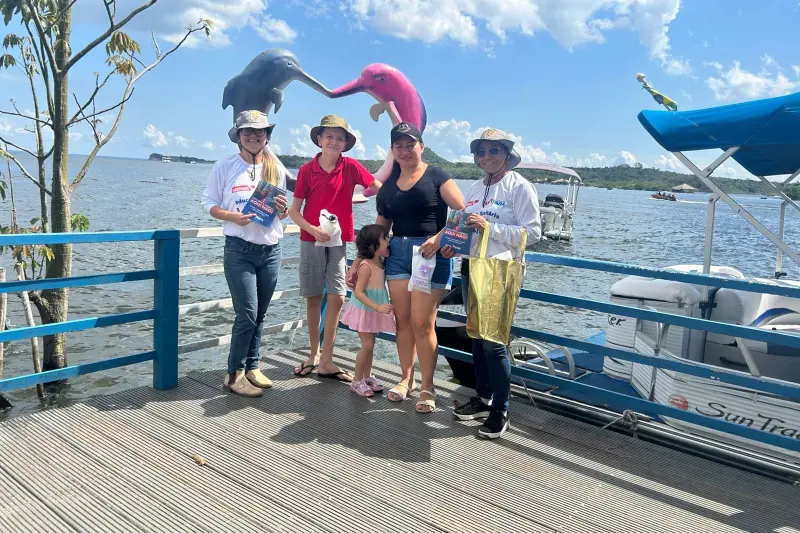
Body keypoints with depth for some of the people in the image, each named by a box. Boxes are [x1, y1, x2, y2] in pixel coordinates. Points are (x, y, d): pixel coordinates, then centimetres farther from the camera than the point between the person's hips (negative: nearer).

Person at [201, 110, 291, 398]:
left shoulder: (276, 168, 9)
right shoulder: (225, 166, -1)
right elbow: (210, 204, -1)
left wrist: (282, 210, -7)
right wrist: (233, 217, -19)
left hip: (271, 250, 4)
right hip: (239, 250, -4)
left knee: (259, 314, 10)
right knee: (247, 315, -8)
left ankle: (251, 367, 24)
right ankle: (234, 374, 7)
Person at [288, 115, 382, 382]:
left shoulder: (351, 167, -3)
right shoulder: (307, 170, -4)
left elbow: (380, 187, -2)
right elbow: (294, 210, -2)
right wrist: (312, 229, -17)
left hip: (339, 240, 0)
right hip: (311, 239, 0)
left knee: (337, 297, -6)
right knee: (313, 297, 7)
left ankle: (326, 361, 3)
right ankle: (314, 354, 23)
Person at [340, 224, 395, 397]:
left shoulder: (381, 262, 2)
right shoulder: (366, 266, -22)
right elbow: (358, 292, -26)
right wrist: (377, 307, -31)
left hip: (374, 312, 8)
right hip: (364, 310, -8)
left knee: (370, 344, 15)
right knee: (367, 345, -5)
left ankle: (367, 377, 27)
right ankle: (357, 381, 8)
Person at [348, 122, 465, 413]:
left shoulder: (437, 177, -1)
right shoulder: (388, 186, 13)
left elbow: (462, 213, -9)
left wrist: (440, 237, -22)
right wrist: (358, 262, 13)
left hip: (430, 255, -5)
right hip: (397, 253, 5)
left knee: (422, 323, -5)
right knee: (402, 320, 8)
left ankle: (427, 386, 9)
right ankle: (406, 378, 24)